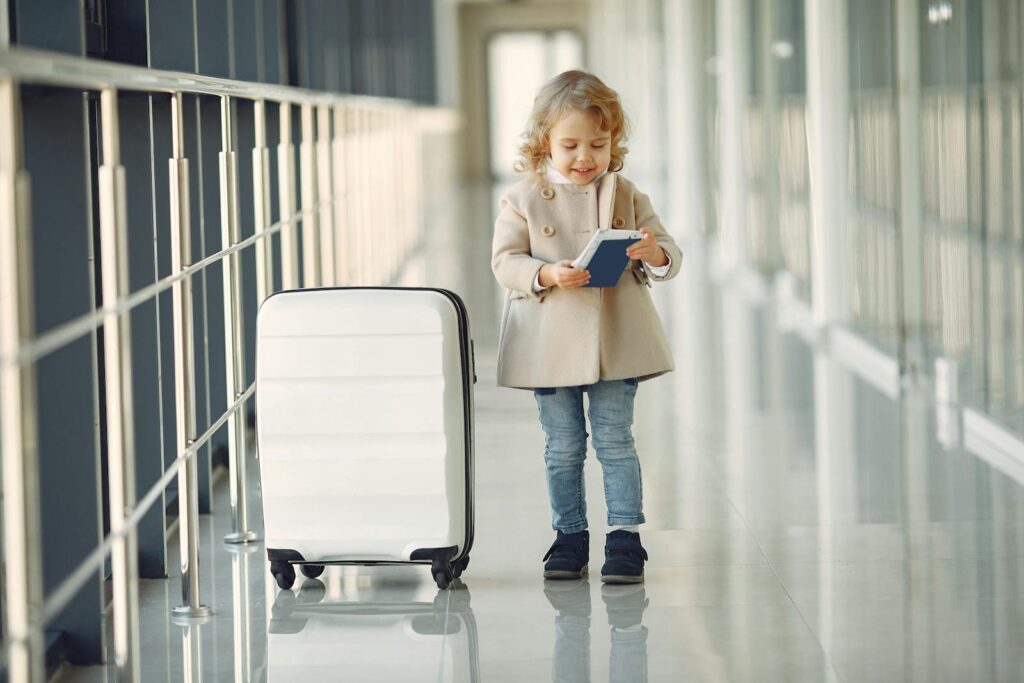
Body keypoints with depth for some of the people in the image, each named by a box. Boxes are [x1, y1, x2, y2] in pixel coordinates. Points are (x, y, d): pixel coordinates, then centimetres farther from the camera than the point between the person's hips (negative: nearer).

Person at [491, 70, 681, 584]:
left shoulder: (625, 195, 3)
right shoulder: (523, 198, -2)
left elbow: (668, 257, 4)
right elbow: (504, 261, -5)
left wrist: (655, 255, -20)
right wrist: (548, 275, -22)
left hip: (614, 342, 0)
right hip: (550, 343, 0)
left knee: (615, 441, 2)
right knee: (562, 447, 9)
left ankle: (625, 536, 7)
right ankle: (569, 535, 19)